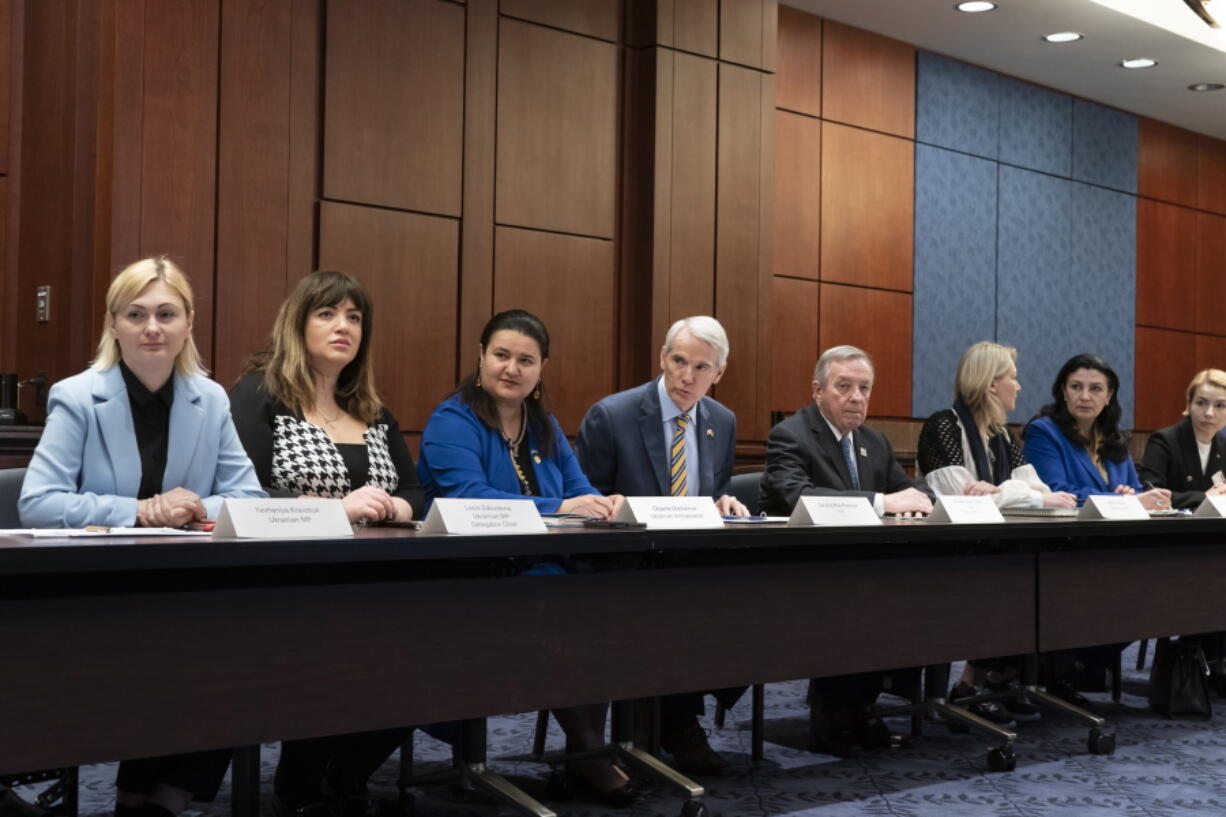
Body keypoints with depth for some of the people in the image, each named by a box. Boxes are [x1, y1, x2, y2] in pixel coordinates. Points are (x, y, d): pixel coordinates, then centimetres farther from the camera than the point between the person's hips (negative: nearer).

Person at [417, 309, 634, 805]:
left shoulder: (545, 426, 17)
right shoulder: (453, 421, -6)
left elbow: (579, 489, 9)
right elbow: (468, 495, -22)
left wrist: (604, 504, -17)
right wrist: (559, 507, -29)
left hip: (542, 569, 6)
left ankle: (593, 750, -16)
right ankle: (585, 753, -14)